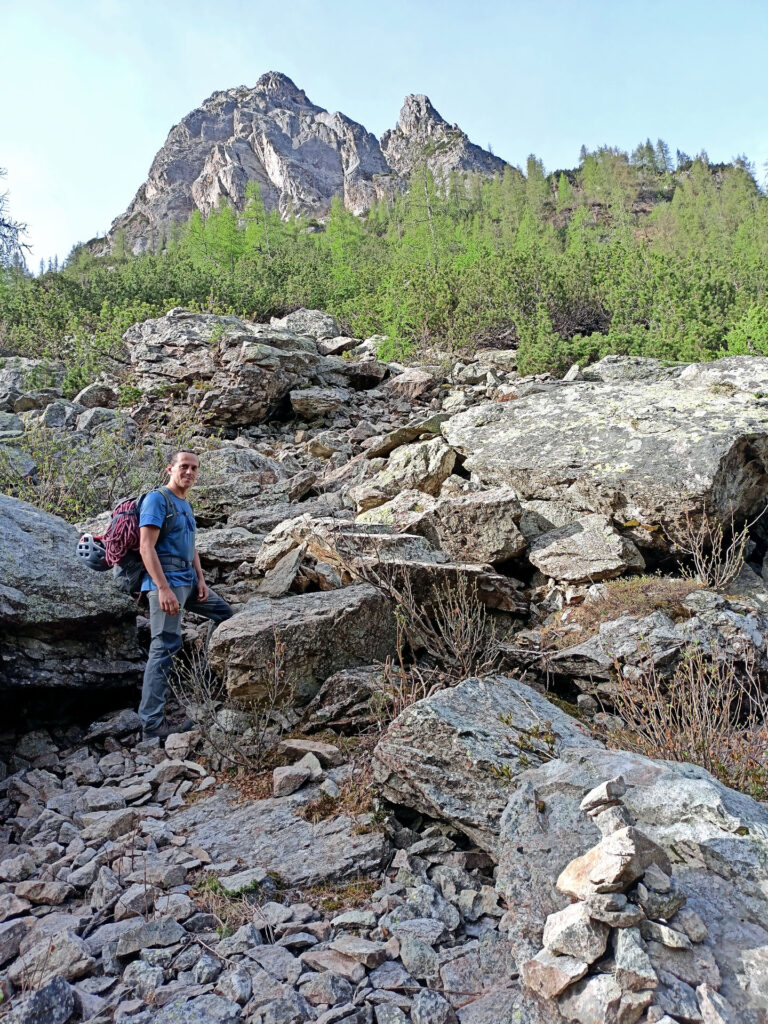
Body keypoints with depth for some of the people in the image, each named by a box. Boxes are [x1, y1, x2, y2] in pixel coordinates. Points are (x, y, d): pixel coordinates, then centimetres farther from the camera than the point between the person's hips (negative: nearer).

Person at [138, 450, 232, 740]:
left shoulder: (186, 506, 19)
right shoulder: (157, 499, -9)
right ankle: (152, 722, -9)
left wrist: (201, 580, 9)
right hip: (166, 580, -9)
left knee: (223, 612, 19)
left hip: (188, 580, 9)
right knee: (165, 647, -11)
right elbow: (146, 547, -17)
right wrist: (163, 589, -24)